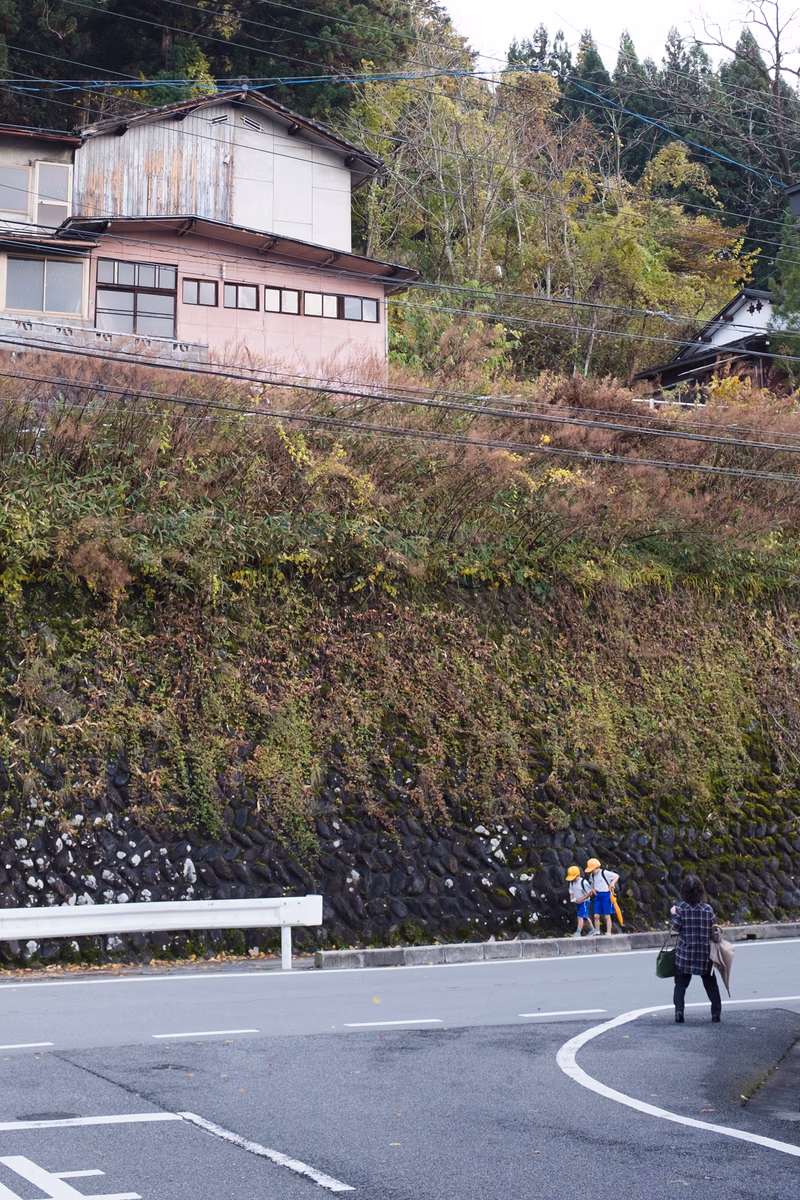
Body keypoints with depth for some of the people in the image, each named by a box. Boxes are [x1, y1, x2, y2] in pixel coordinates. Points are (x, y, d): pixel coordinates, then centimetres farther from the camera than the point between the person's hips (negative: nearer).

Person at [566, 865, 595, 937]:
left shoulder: (584, 882, -19)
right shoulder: (572, 883, 4)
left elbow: (590, 893, -16)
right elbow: (571, 892, 16)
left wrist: (581, 899, -20)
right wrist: (572, 899, -4)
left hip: (584, 902, -8)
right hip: (578, 903, 8)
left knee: (580, 917, -16)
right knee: (585, 917, 18)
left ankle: (578, 932, -21)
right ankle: (591, 929, 33)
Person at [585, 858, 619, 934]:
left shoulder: (605, 873, -13)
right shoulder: (592, 875, 6)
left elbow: (617, 876, -7)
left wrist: (612, 883, -23)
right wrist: (592, 889, 6)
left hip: (606, 895, -6)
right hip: (598, 896, 6)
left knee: (607, 916, 1)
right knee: (596, 916, 1)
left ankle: (608, 934, 5)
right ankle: (597, 933, 9)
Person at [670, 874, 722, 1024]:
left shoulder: (681, 908, -9)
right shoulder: (708, 909, -6)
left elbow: (676, 927, -7)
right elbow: (714, 931, -1)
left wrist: (673, 915, 9)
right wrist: (717, 939, 17)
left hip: (684, 953, -1)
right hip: (705, 954, 1)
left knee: (681, 985, 5)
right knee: (710, 984, 15)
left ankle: (679, 1013, -7)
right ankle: (716, 1013, 15)